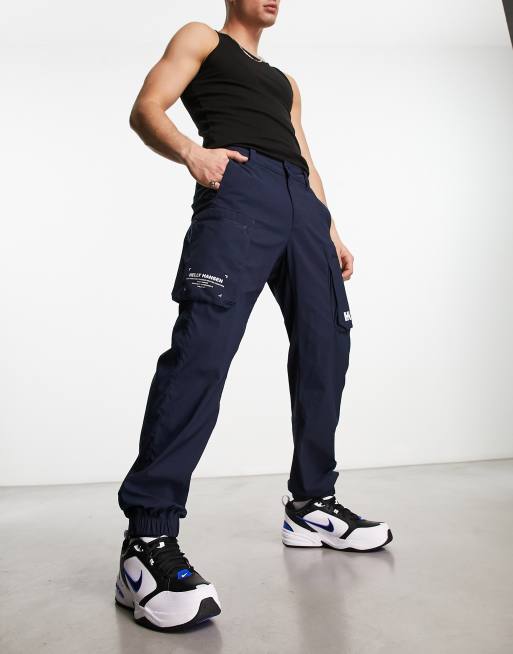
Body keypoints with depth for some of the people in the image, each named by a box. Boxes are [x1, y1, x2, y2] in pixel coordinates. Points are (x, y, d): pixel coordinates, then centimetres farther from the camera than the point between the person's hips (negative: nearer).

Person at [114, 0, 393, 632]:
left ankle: (311, 506, 10)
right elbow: (146, 110, 6)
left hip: (302, 202, 7)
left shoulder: (285, 80, 39)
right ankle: (147, 539, -23)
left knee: (325, 348, -2)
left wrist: (331, 229, 16)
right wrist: (190, 151, -16)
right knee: (203, 346, -23)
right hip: (239, 183, -7)